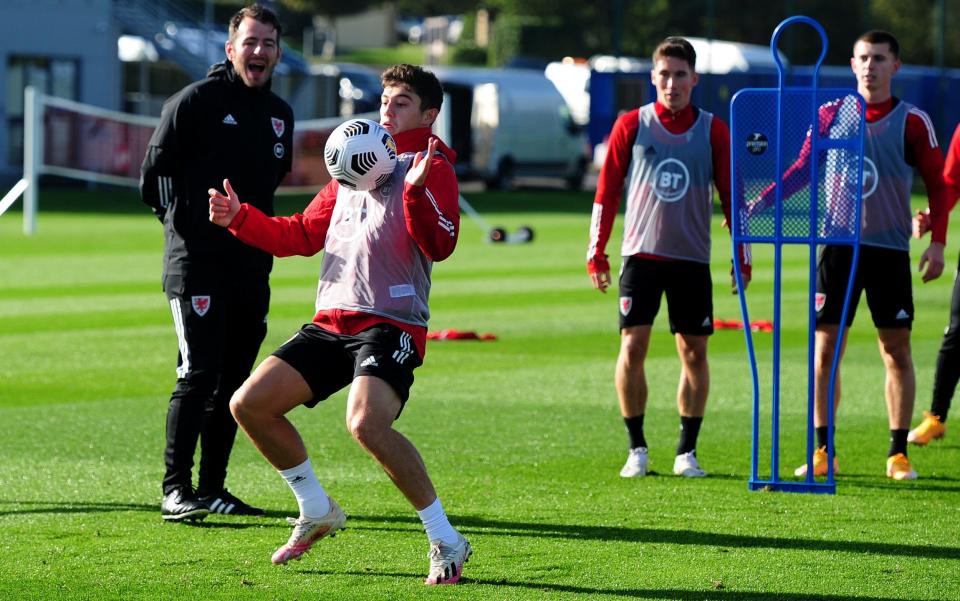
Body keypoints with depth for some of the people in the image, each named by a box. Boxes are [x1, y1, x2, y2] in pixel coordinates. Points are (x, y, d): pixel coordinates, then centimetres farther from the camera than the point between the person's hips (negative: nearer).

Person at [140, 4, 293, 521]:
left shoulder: (280, 114, 13)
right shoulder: (195, 101, -7)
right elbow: (154, 172, -2)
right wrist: (183, 219, 0)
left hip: (252, 265, 7)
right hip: (196, 262, -7)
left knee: (236, 377, 8)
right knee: (199, 372, -12)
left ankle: (213, 488, 15)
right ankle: (176, 488, -8)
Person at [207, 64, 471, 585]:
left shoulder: (432, 169, -1)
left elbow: (440, 245, -16)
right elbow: (302, 235, 28)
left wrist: (416, 191, -30)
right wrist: (240, 218, 17)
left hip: (391, 324, -8)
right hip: (331, 322, 8)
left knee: (366, 422, -32)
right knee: (249, 404, 0)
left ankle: (446, 541, -19)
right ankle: (317, 512, 19)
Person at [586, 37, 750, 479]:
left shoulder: (713, 131, 4)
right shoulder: (631, 126, 2)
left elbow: (730, 195, 7)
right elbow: (606, 191, 4)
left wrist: (741, 256, 4)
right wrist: (596, 252, 0)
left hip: (692, 259, 1)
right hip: (640, 255, -1)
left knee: (694, 352, 1)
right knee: (633, 346, -7)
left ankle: (687, 452, 9)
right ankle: (636, 450, 3)